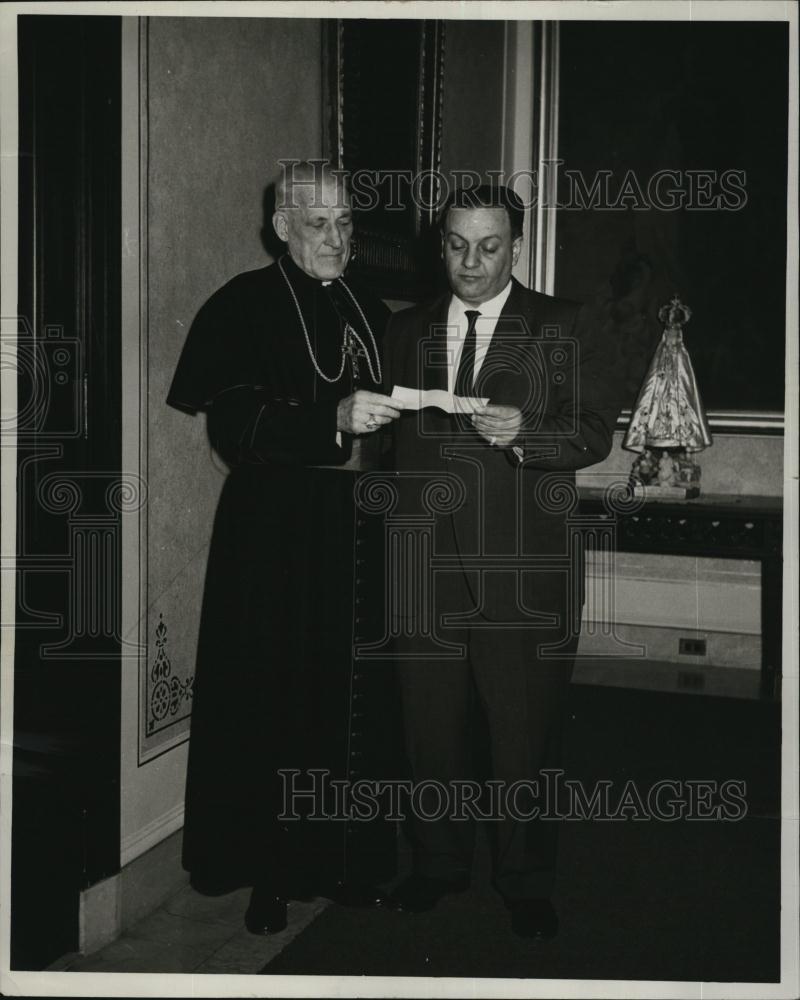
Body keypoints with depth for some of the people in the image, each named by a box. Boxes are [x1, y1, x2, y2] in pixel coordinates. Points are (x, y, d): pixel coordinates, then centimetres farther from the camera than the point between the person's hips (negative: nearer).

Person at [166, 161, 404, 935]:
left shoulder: (371, 312, 14)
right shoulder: (245, 306, -4)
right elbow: (233, 425, -15)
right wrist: (334, 419, -25)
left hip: (358, 532, 5)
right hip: (275, 533, -5)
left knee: (354, 696, 7)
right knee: (274, 699, 0)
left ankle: (348, 860, 20)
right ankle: (269, 871, 14)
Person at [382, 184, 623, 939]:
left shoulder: (560, 327, 3)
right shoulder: (406, 331, 14)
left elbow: (597, 429, -6)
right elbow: (387, 433, 15)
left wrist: (524, 431, -20)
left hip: (523, 569, -3)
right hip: (426, 562, 3)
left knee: (523, 732, 3)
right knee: (430, 726, 11)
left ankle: (526, 881, 21)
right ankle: (438, 863, 29)